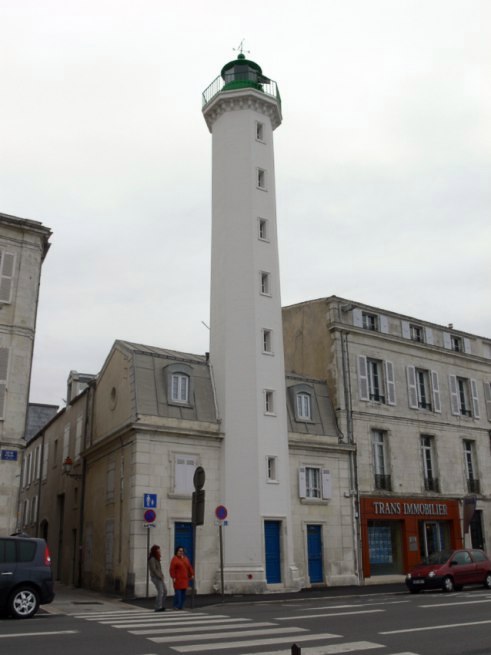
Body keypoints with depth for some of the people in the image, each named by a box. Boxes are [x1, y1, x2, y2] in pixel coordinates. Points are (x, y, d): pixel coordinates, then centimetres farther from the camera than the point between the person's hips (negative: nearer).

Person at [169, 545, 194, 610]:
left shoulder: (185, 558, 15)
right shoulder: (174, 559, -5)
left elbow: (189, 567, 17)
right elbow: (172, 569, -11)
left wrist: (192, 574, 10)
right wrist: (173, 577, -17)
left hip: (185, 579, 6)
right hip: (178, 579, -6)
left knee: (183, 593, 6)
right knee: (178, 592, -11)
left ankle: (181, 606, 13)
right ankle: (176, 606, -4)